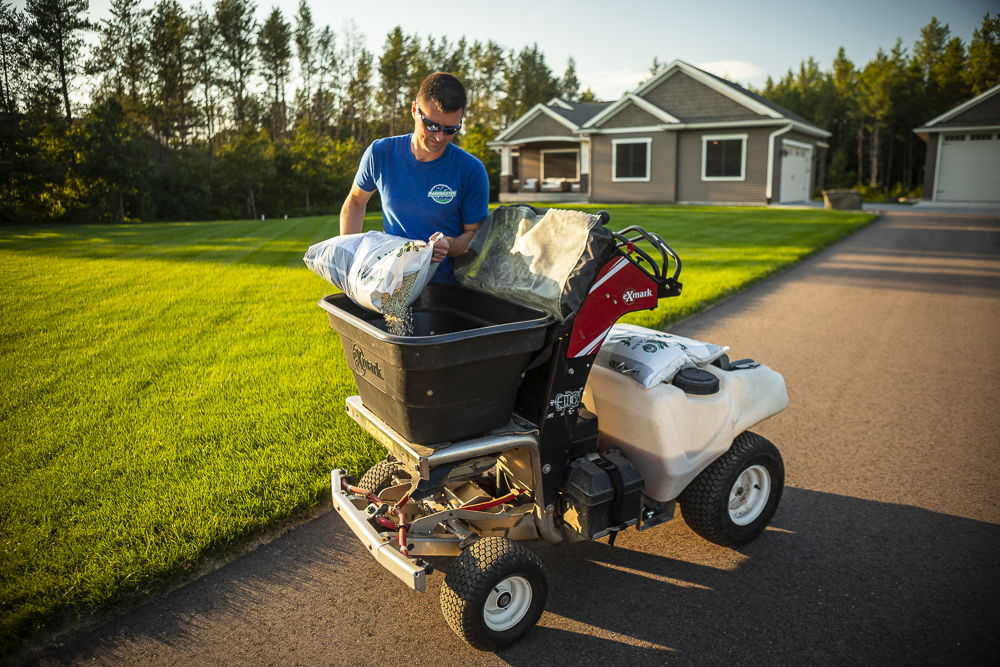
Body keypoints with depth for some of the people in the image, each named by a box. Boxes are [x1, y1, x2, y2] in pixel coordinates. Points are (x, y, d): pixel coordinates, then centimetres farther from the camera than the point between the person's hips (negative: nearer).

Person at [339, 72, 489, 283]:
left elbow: (475, 234, 1)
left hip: (447, 287, -1)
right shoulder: (380, 154, 1)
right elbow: (356, 200, 18)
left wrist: (449, 246, -21)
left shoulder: (472, 171, -6)